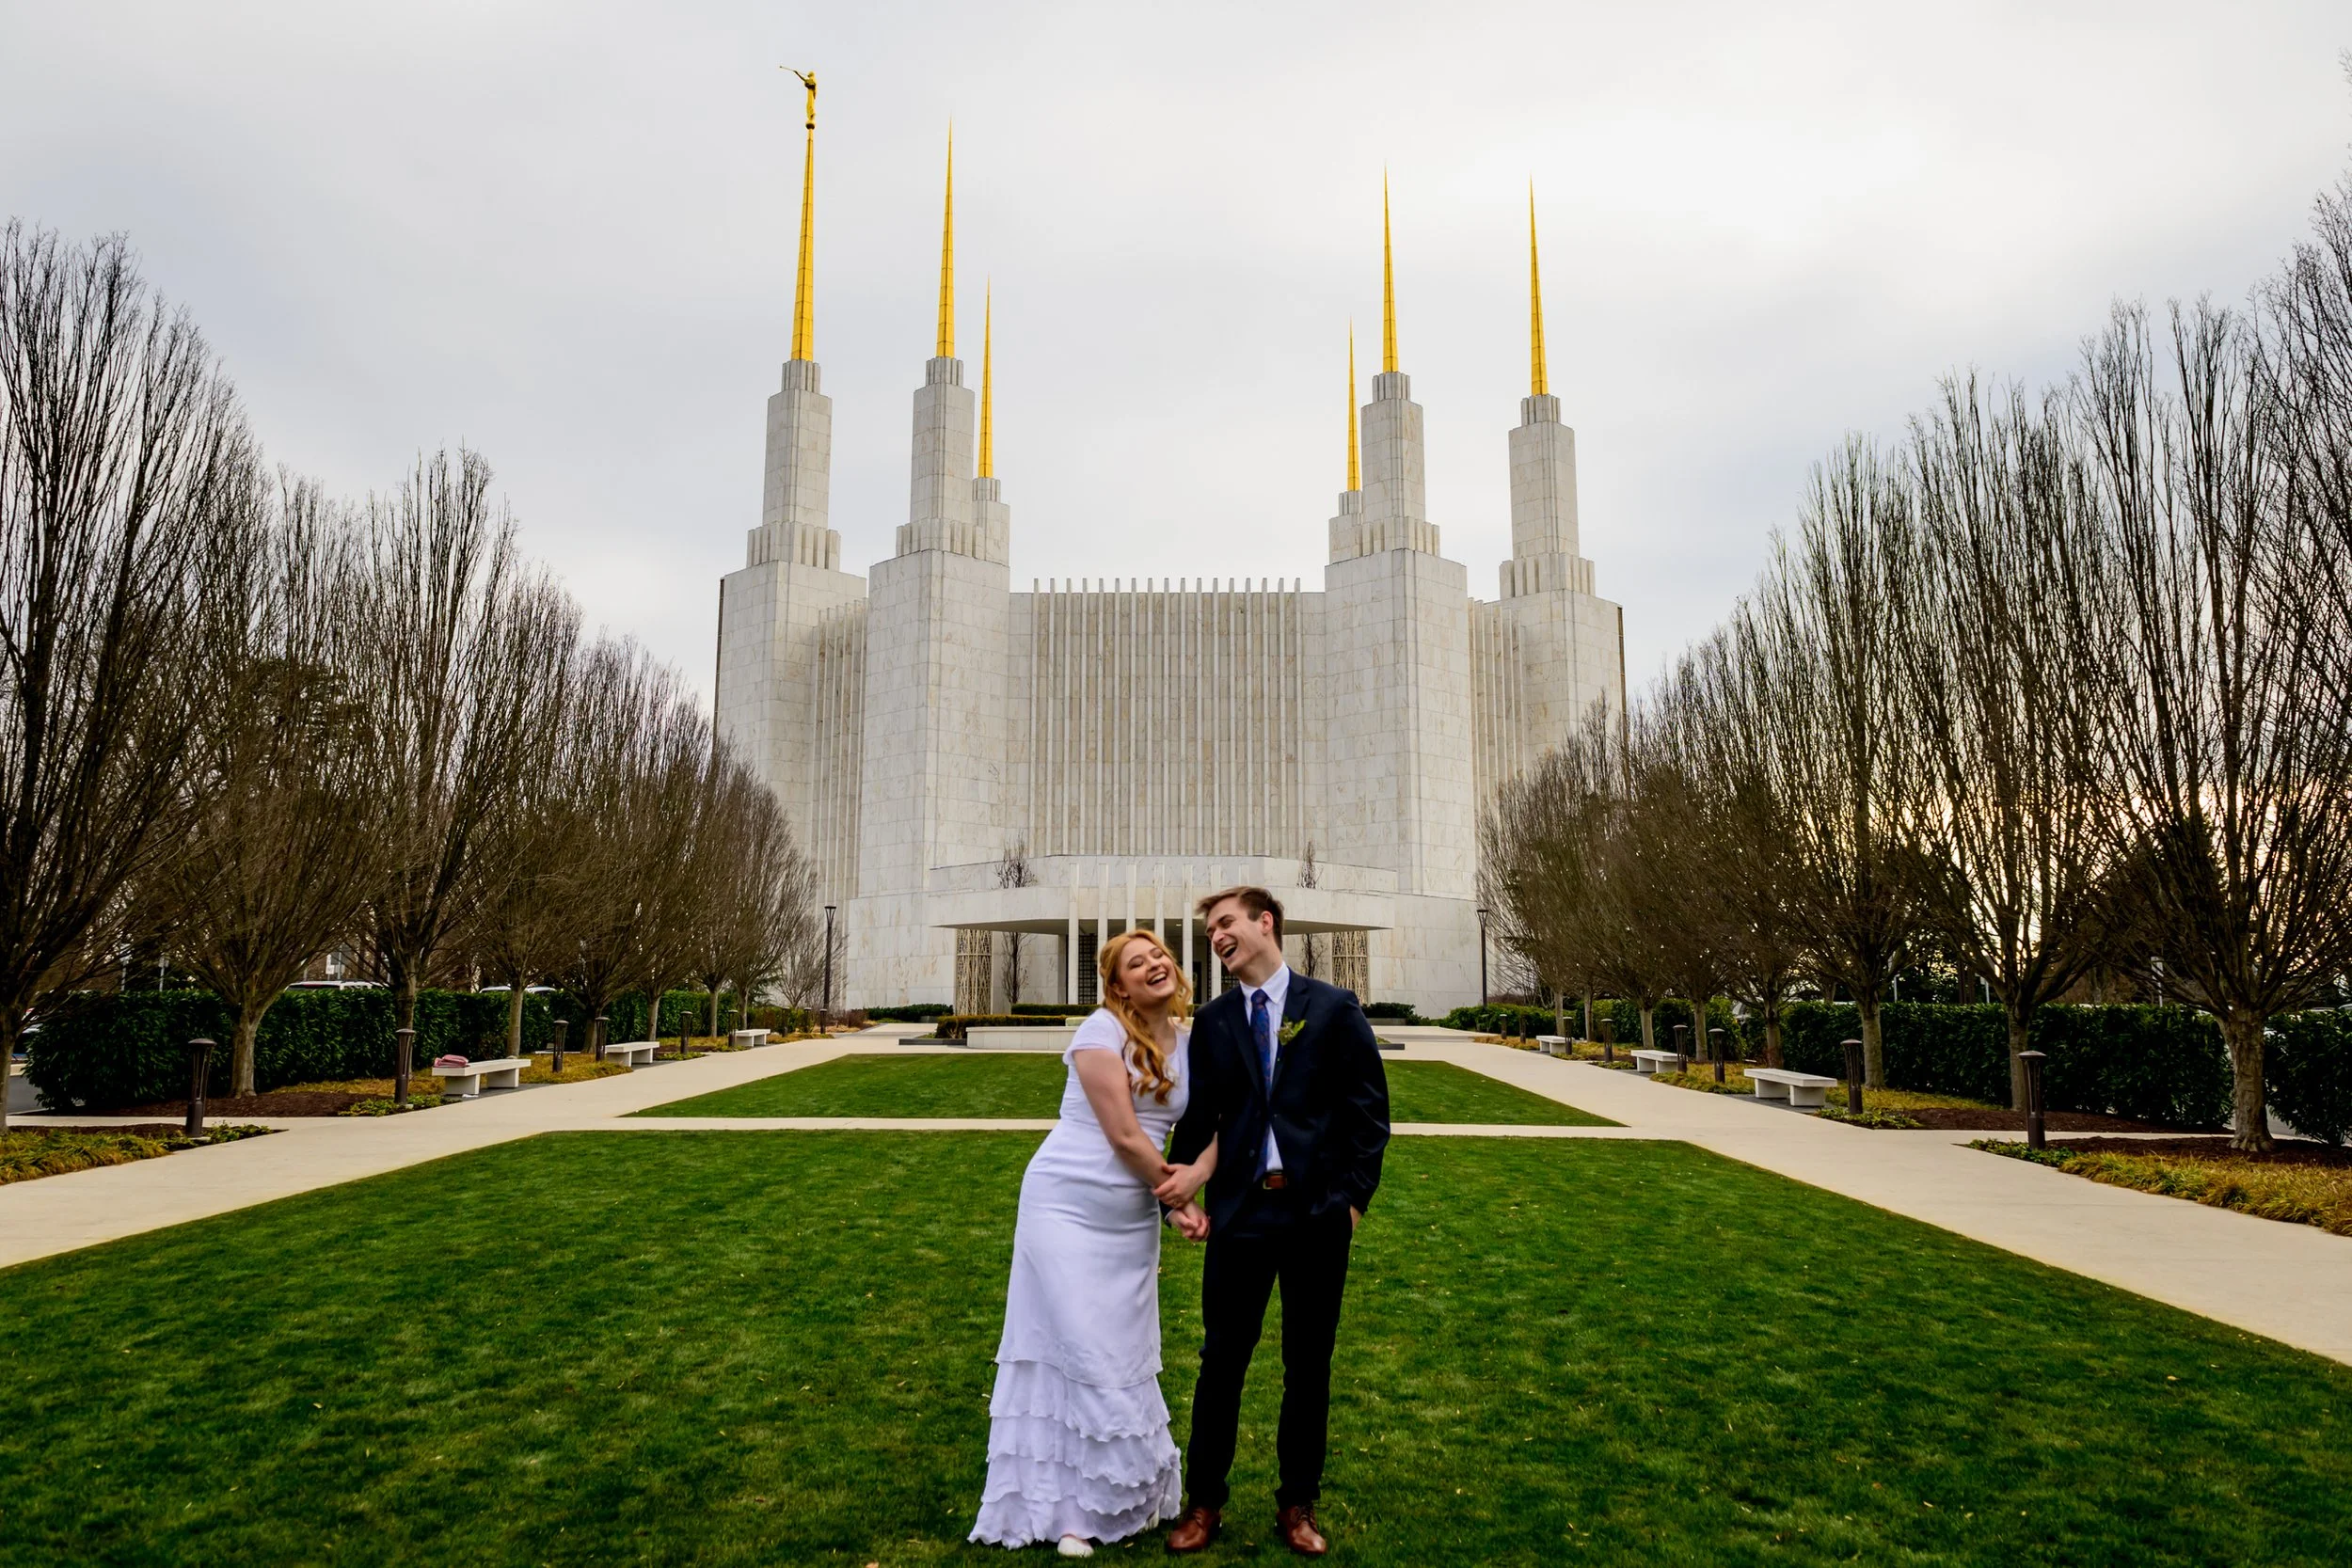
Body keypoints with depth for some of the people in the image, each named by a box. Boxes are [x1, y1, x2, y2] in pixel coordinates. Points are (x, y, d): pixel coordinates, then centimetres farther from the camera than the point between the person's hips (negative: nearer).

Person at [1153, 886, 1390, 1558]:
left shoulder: (1334, 1008, -1)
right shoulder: (1212, 1022, 7)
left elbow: (1369, 1109, -1)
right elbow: (1197, 1118, 9)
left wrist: (1355, 1196, -6)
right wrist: (1181, 1190, -2)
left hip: (1318, 1213, -1)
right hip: (1239, 1212, 2)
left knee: (1308, 1366, 11)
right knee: (1221, 1361, 8)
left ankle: (1297, 1504, 28)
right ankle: (1204, 1502, 24)